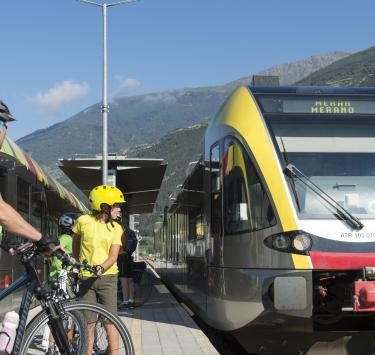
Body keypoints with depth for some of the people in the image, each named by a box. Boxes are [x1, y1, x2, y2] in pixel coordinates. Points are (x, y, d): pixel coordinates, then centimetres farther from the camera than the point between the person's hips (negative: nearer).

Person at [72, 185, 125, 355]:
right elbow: (75, 243, 15)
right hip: (86, 278, 0)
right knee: (89, 324, 4)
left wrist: (101, 268, -24)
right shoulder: (83, 221, -2)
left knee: (110, 321, -3)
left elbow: (113, 255, -6)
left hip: (107, 277, 0)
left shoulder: (115, 228, 2)